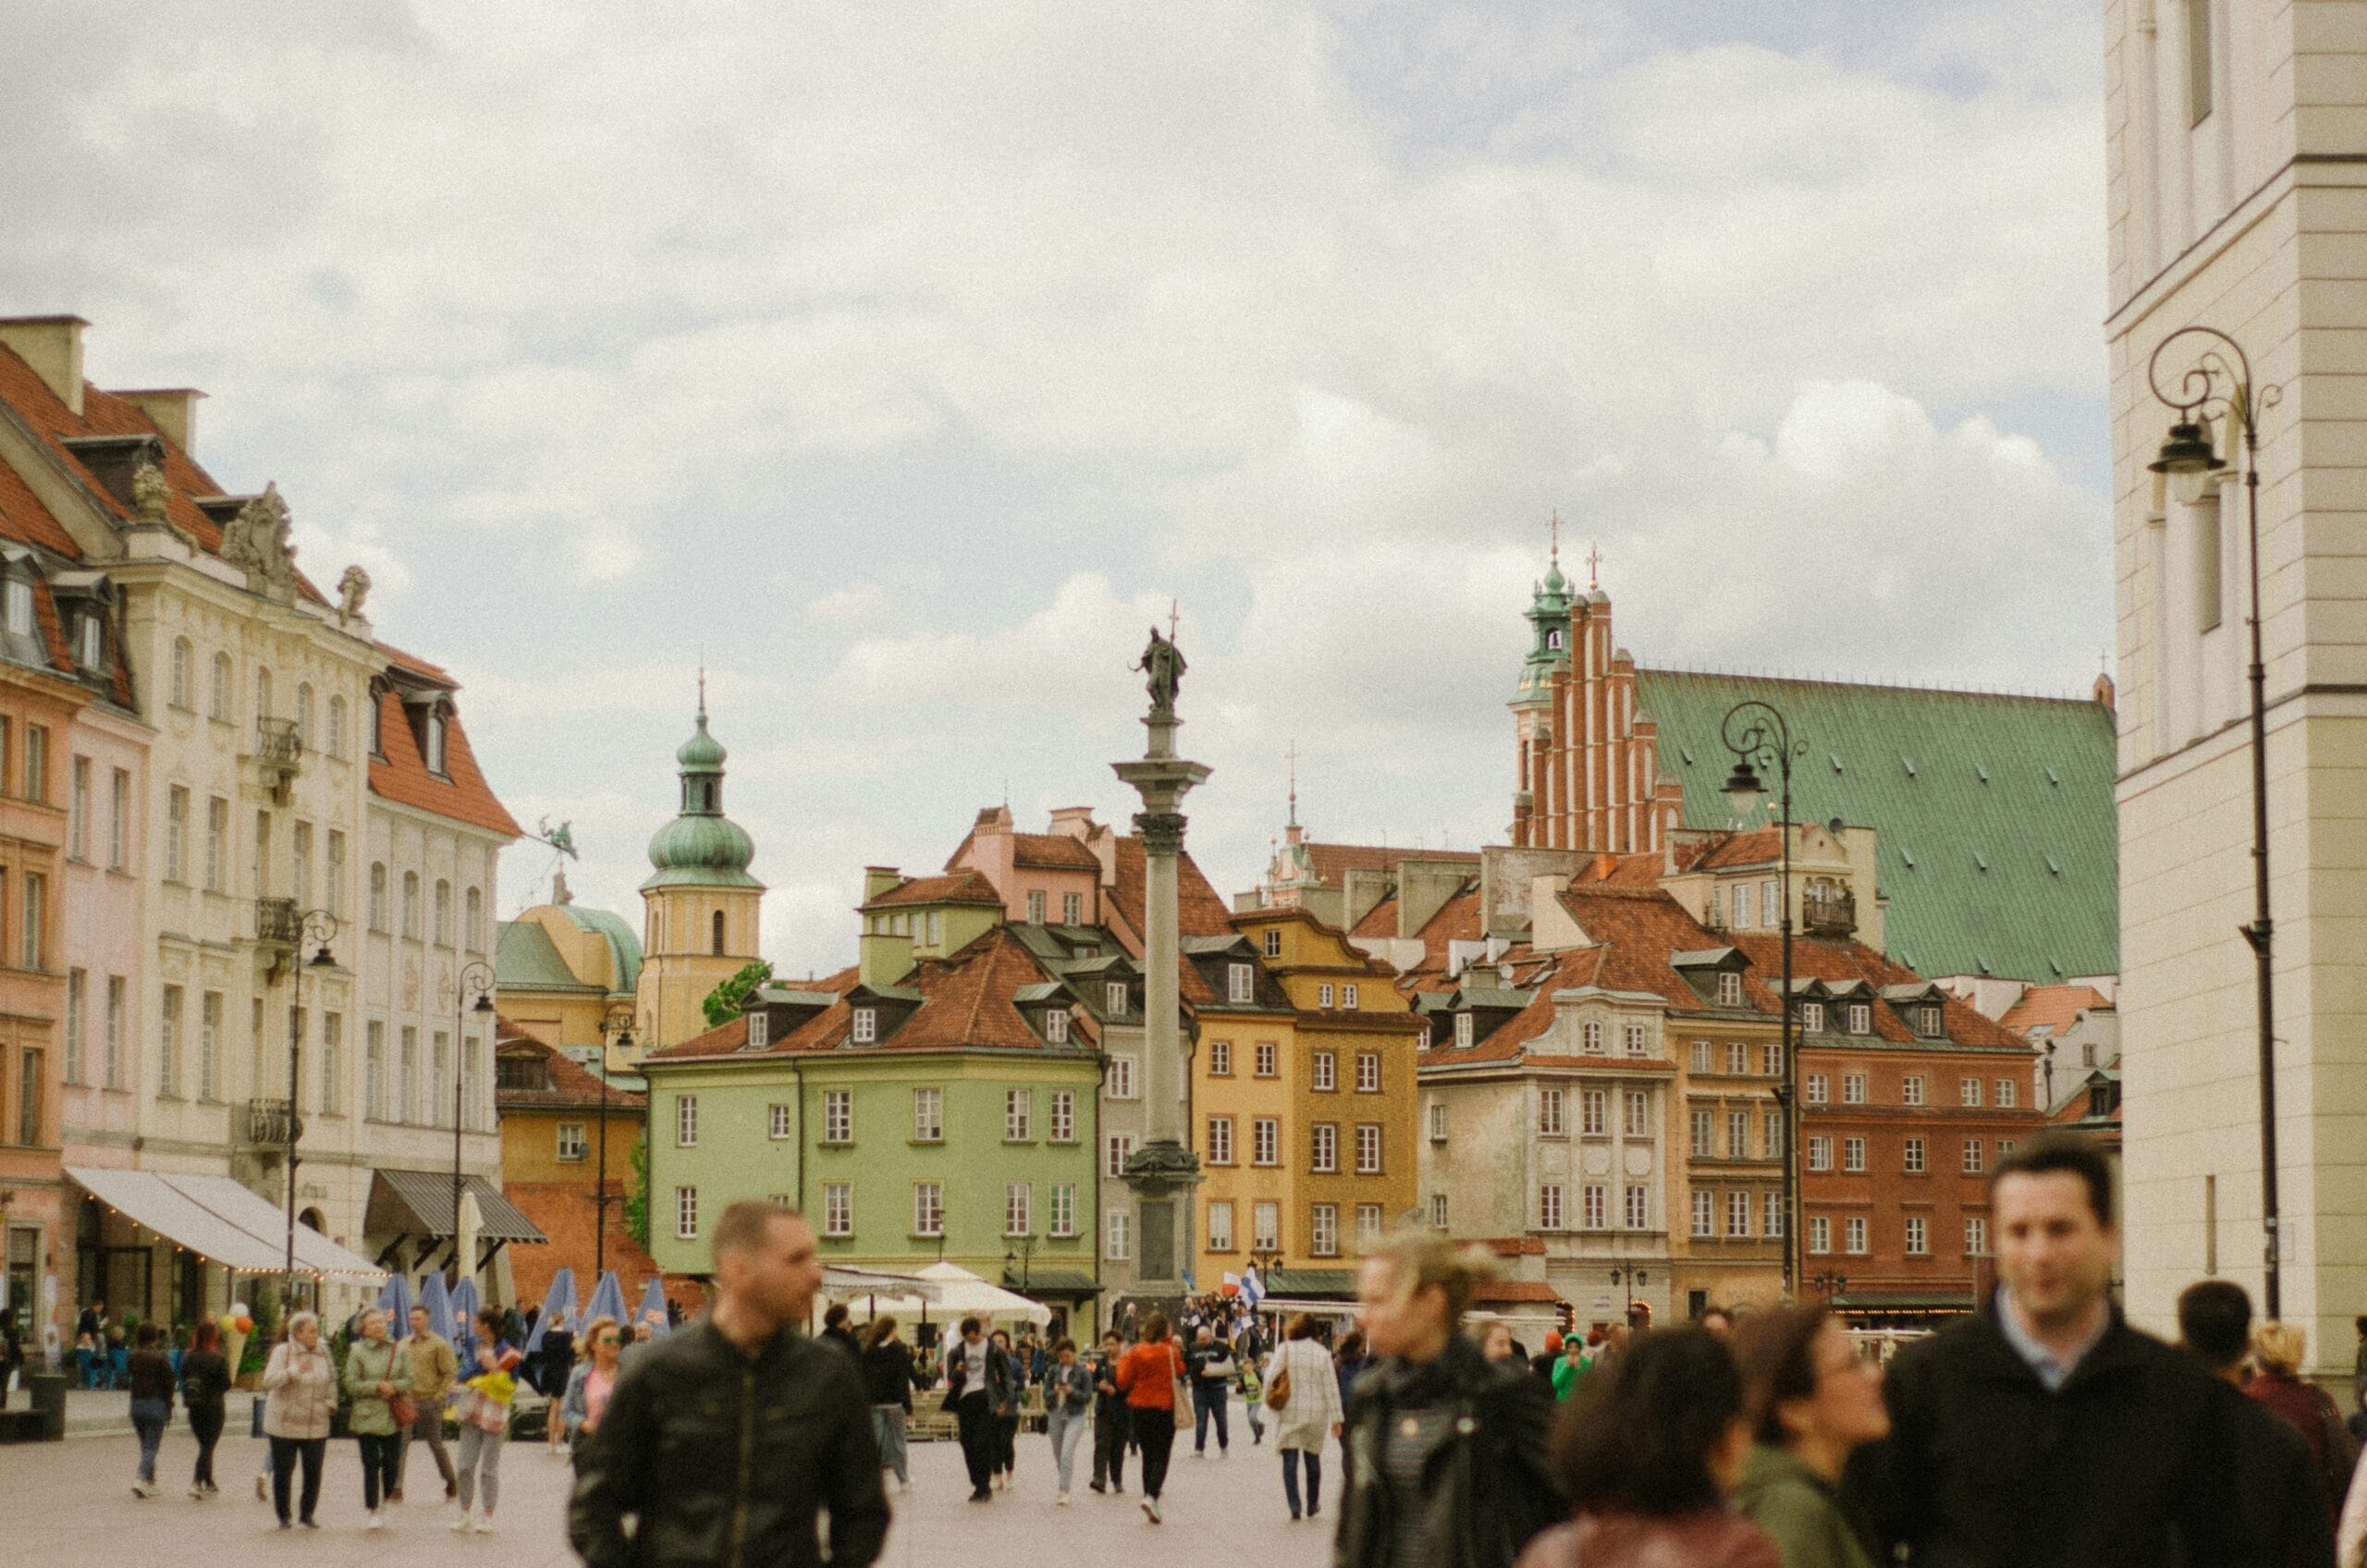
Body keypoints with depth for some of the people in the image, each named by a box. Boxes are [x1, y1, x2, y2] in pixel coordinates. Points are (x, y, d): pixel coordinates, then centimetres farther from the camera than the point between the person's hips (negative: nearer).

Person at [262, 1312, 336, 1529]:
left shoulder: (323, 1352, 6)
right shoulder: (282, 1352, -7)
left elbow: (332, 1380, 20)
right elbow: (269, 1381, -18)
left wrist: (330, 1403, 6)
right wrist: (295, 1370, -30)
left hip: (316, 1425, 3)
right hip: (284, 1424, -3)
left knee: (313, 1472, 2)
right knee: (283, 1472, 3)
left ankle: (307, 1514, 16)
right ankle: (283, 1517, 15)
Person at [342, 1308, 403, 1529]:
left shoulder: (396, 1350, 7)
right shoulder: (357, 1351, -3)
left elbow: (408, 1379, 8)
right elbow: (350, 1384, -7)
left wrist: (393, 1387, -12)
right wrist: (377, 1387, -16)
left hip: (392, 1417, 3)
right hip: (366, 1417, -3)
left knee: (391, 1463, 3)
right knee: (371, 1465, -2)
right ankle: (371, 1511, 6)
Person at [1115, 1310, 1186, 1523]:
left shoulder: (1136, 1352, -5)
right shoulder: (1171, 1352, -8)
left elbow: (1123, 1381, -2)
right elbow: (1180, 1372, 11)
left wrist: (1123, 1360, 12)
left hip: (1139, 1409, 2)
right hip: (1165, 1409, -2)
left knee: (1148, 1455, 15)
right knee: (1161, 1457, 0)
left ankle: (1149, 1497, 17)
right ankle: (1151, 1497, -20)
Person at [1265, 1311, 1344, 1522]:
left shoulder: (1283, 1350, -6)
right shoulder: (1321, 1353, -2)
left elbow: (1270, 1378, -10)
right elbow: (1331, 1388, -1)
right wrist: (1336, 1418, 2)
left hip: (1289, 1414, -2)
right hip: (1316, 1415, 2)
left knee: (1290, 1461, 2)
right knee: (1313, 1460, 16)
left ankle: (1294, 1507, -7)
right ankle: (1313, 1507, 23)